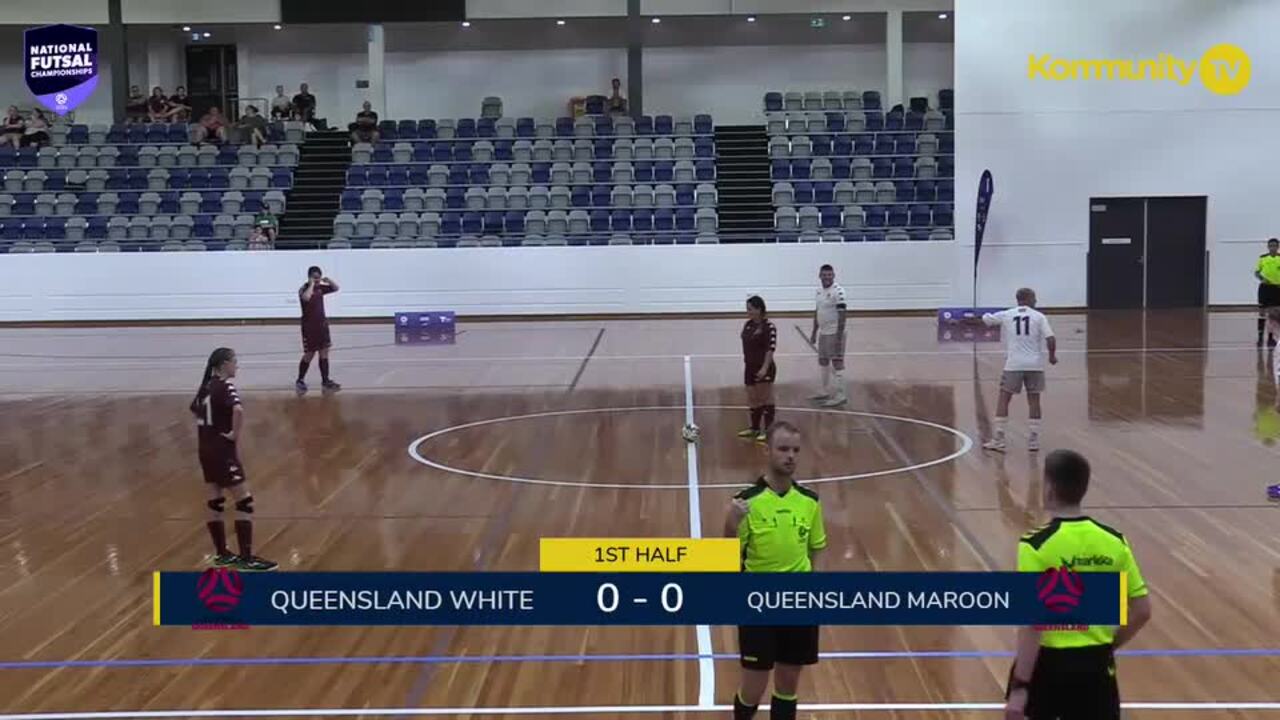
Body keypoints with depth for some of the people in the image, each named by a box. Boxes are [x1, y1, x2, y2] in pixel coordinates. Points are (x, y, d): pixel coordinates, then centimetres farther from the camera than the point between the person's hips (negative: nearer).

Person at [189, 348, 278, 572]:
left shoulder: (207, 386, 10)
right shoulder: (225, 387, -16)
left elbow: (195, 411, 28)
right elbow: (238, 411, -36)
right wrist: (235, 434, -21)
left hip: (206, 450, 9)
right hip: (222, 450, -9)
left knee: (215, 503, 14)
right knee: (244, 502, -4)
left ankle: (221, 554, 22)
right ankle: (246, 558, -5)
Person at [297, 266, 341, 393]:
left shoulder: (320, 288, 6)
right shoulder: (304, 289, -14)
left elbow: (336, 288, 13)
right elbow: (306, 297, -37)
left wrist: (328, 280, -5)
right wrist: (311, 284, -26)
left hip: (322, 325, 6)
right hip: (309, 326, -6)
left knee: (324, 353, 6)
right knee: (309, 355, 0)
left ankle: (325, 381, 11)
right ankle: (300, 381, 14)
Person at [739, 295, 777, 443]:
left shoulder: (768, 327, -14)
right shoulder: (748, 325, 9)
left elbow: (770, 348, -18)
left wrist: (765, 368, -23)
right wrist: (747, 363, 17)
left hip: (764, 368, -8)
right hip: (750, 367, 8)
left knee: (766, 400, -2)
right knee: (752, 400, 14)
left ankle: (767, 430, 2)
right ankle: (755, 428, 25)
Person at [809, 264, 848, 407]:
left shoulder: (837, 292, -16)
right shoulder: (820, 291, 10)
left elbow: (842, 315, -18)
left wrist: (839, 337, -22)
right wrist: (814, 332, 19)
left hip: (834, 333, -9)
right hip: (823, 333, 9)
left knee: (837, 363, -4)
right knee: (822, 362, 17)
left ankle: (840, 395, 1)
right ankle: (826, 392, 30)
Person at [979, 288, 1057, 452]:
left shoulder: (1006, 315, 4)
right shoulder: (1039, 316, 0)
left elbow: (985, 320, 16)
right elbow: (1050, 339, -9)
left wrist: (989, 316, 39)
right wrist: (1052, 355, 8)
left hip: (1013, 364, 0)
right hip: (1035, 364, 0)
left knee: (1003, 399, 6)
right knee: (1034, 400, 9)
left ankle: (998, 440, 3)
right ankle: (1033, 441, 11)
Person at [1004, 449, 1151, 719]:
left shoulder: (1036, 545, -14)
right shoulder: (1114, 541, -1)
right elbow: (1142, 611, 3)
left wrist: (1019, 686, -16)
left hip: (1047, 661, -3)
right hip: (1096, 664, 3)